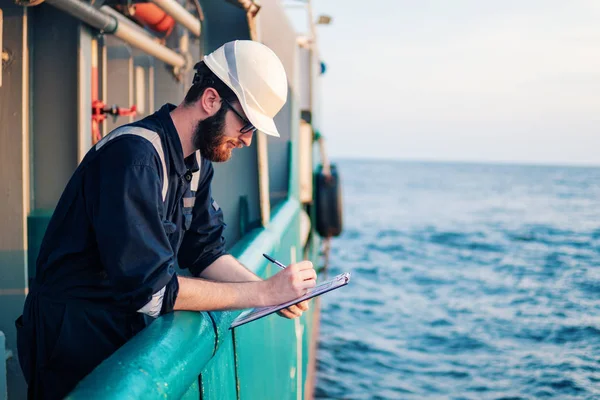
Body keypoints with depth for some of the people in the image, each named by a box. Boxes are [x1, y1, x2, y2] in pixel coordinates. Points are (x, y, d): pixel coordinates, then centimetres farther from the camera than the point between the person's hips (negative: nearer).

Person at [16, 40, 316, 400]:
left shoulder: (198, 160, 4)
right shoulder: (135, 156, -26)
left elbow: (206, 253, 5)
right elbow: (151, 289, -29)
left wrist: (272, 290, -11)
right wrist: (263, 293, -25)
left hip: (131, 331, 8)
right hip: (76, 346, -8)